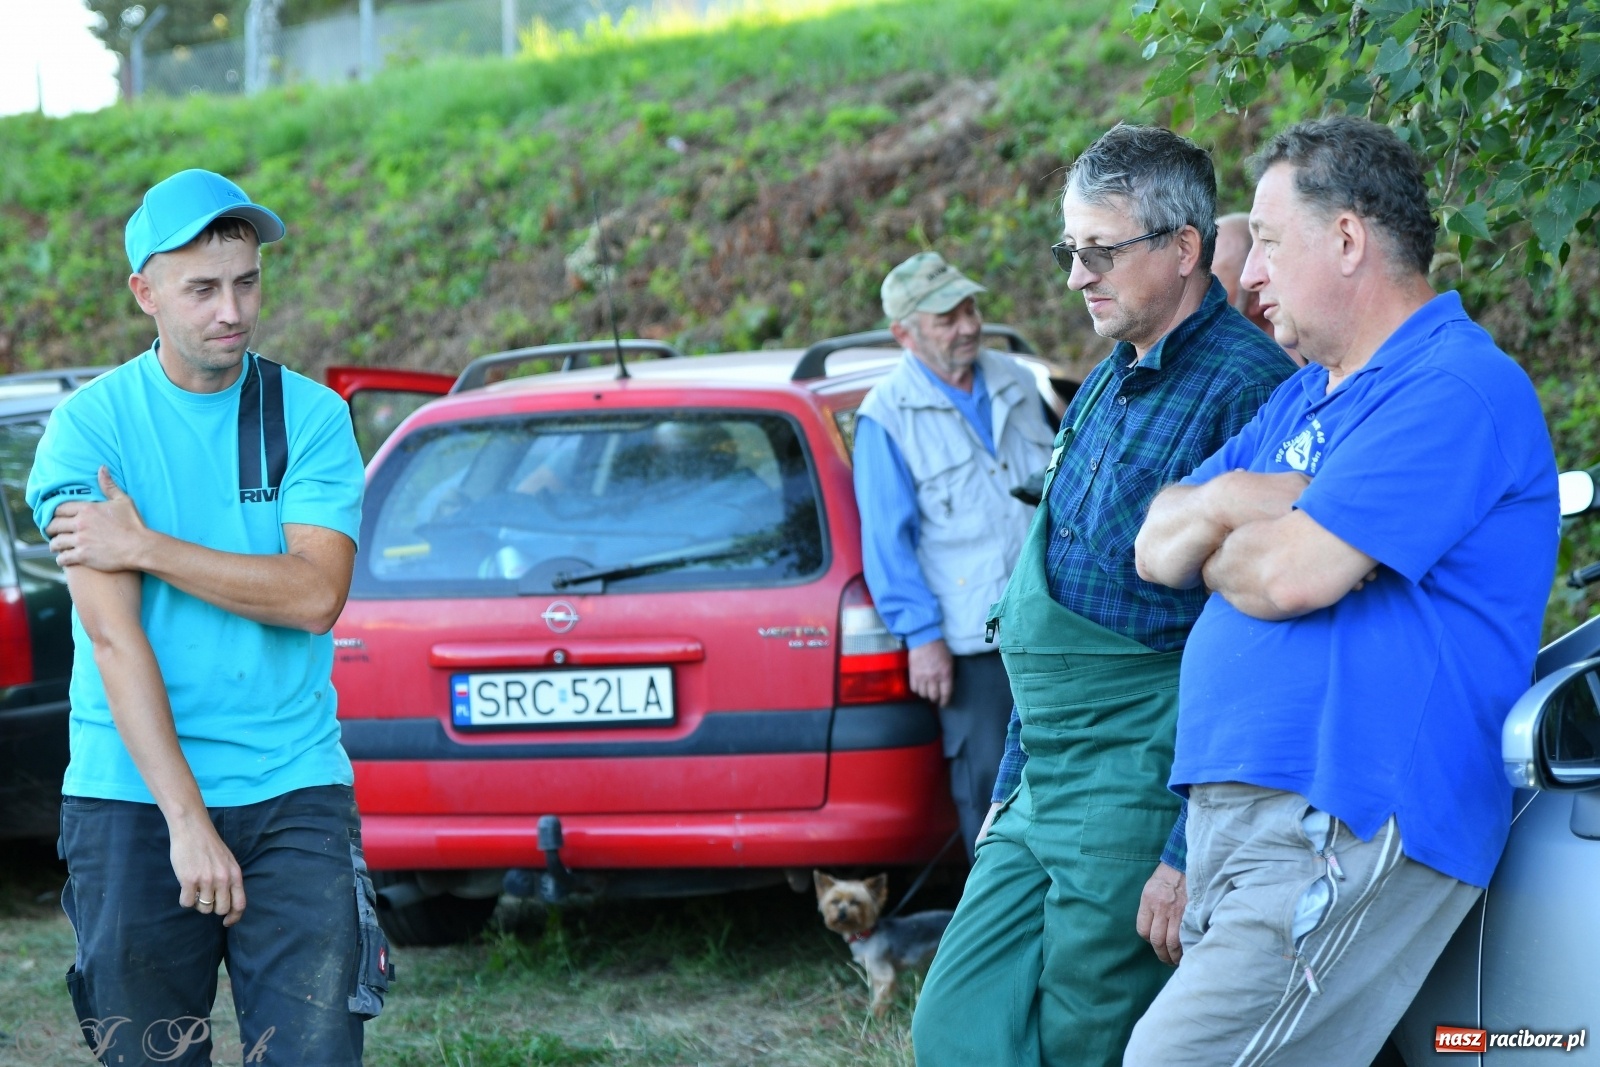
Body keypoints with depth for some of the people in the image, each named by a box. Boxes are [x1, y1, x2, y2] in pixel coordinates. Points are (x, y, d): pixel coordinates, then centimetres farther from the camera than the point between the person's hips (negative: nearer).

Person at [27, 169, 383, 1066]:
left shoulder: (312, 417, 3)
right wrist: (186, 820, -18)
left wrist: (145, 546, -13)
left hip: (294, 797, 1)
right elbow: (114, 635, -11)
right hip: (132, 798, -1)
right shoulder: (91, 427, -2)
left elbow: (317, 595, -10)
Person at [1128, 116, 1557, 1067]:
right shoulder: (1304, 400, 23)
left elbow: (1290, 575, -19)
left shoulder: (1459, 388, -10)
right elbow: (1157, 548, 17)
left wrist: (1213, 549, 4)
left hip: (1341, 838, -9)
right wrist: (1225, 502, -5)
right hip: (1236, 826, 9)